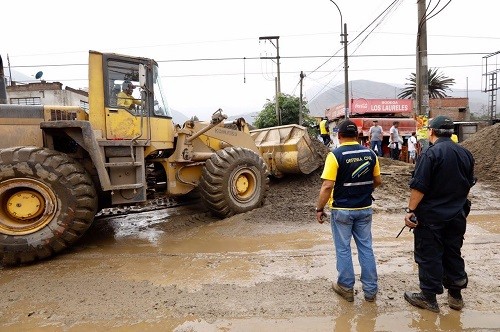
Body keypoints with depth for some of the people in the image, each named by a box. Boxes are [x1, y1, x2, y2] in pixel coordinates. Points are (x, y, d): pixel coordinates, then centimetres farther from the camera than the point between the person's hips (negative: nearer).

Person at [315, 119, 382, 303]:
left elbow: (327, 186, -19)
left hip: (342, 210, -4)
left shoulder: (335, 155, -15)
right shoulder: (370, 153, 0)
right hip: (364, 209, 4)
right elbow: (378, 181, 9)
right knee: (366, 248, 14)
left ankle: (346, 287, 23)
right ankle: (370, 289, 24)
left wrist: (319, 208, -8)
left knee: (343, 249, 10)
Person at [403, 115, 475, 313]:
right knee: (453, 254, 18)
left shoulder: (431, 153, -16)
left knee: (429, 256, 4)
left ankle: (429, 298, 14)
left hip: (431, 216, -7)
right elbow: (468, 184, 15)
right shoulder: (466, 154, 6)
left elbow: (419, 187, -21)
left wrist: (410, 210, -14)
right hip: (457, 215, 7)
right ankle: (455, 296, 29)